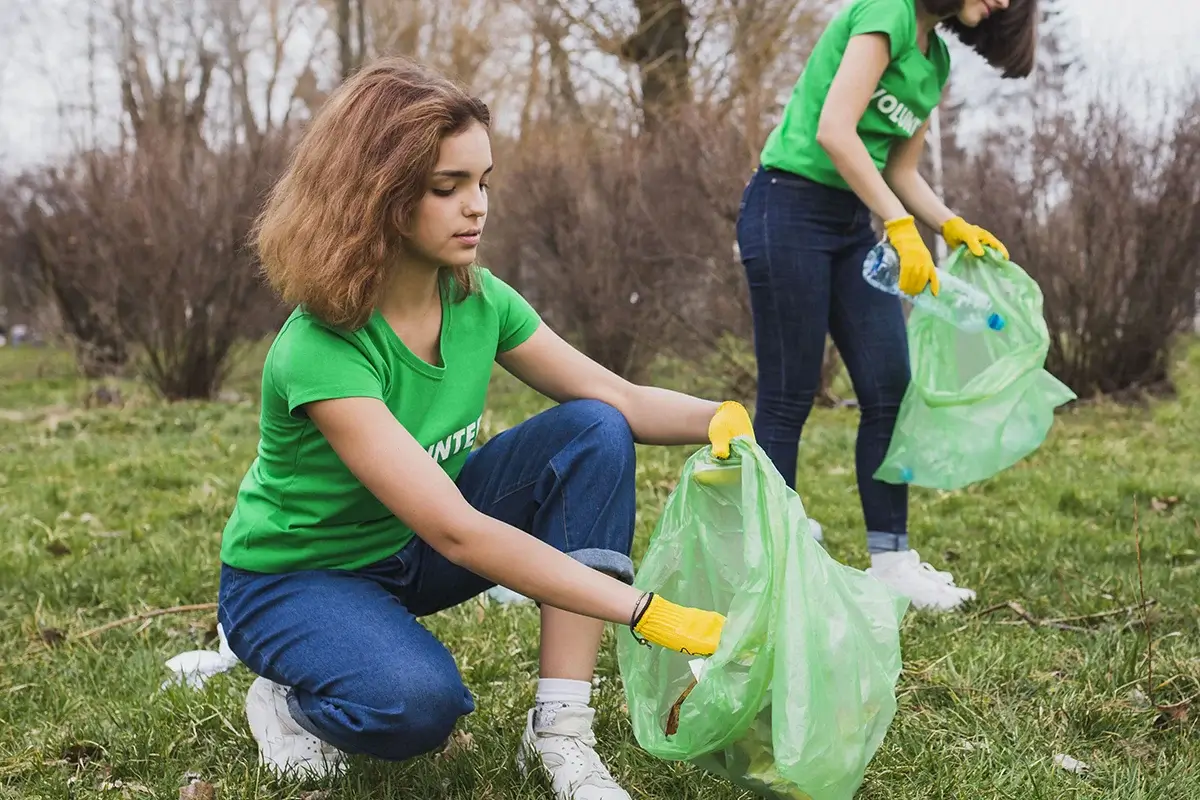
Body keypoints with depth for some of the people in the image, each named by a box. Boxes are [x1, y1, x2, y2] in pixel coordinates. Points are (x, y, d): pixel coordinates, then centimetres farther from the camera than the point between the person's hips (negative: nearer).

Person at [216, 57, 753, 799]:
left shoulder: (480, 299, -11)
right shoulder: (320, 352, -32)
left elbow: (621, 400, -7)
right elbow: (455, 532, -37)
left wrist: (718, 418, -30)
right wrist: (646, 612, -40)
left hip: (412, 548, 7)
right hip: (295, 577, -6)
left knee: (594, 434, -17)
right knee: (418, 701, -38)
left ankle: (560, 733, -17)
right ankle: (293, 697, 0)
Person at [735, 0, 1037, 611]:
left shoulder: (935, 60, 14)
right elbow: (833, 131, -23)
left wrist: (952, 226, 1)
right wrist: (901, 227, -24)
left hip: (850, 223, 9)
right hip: (790, 208, -9)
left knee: (890, 391, 3)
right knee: (788, 398, -4)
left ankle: (890, 560, 10)